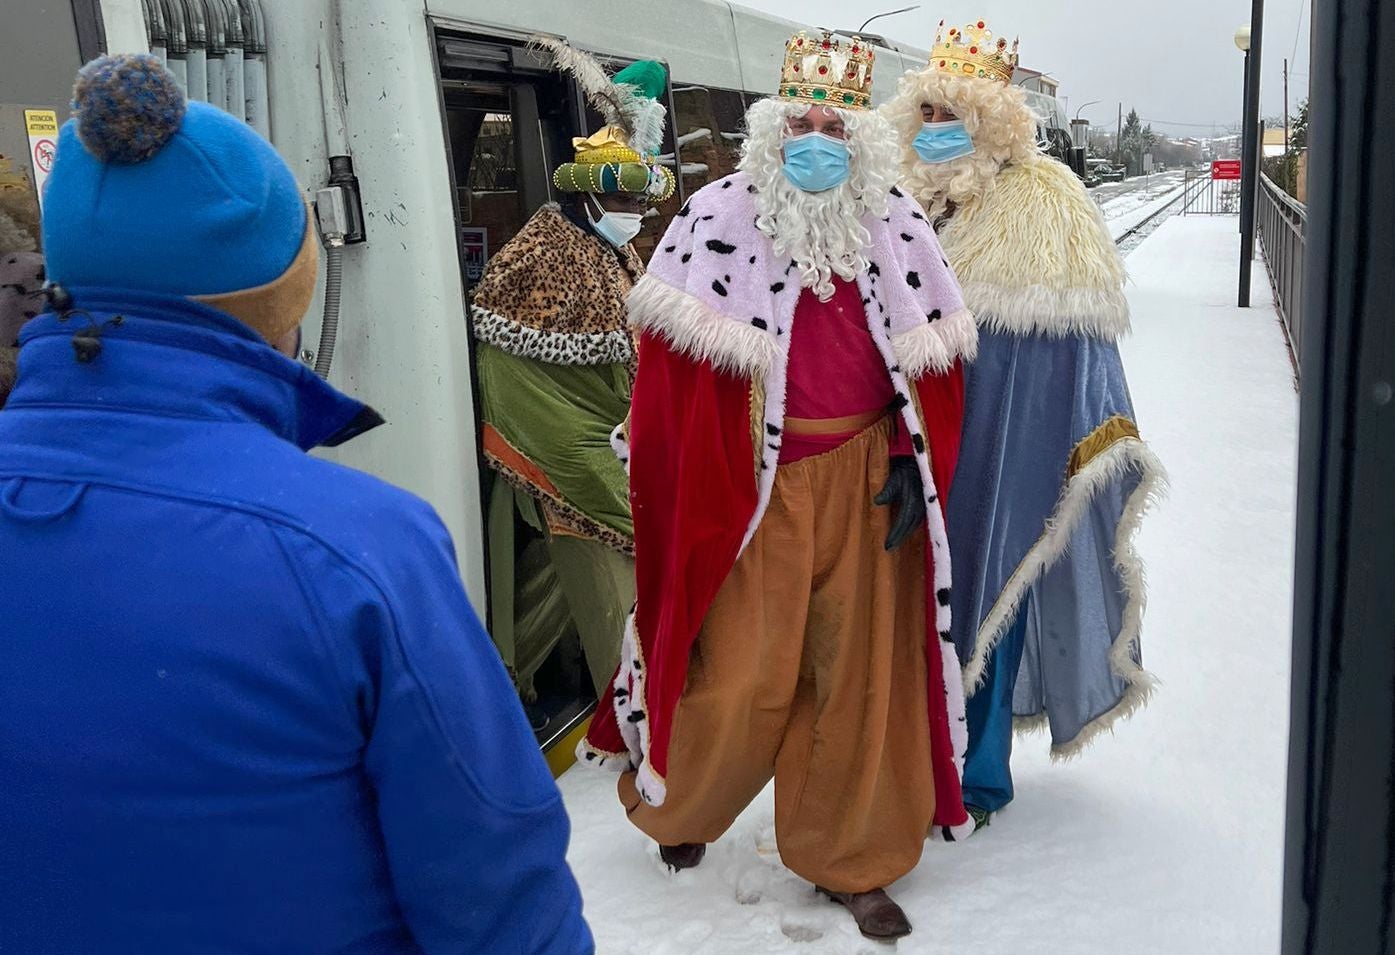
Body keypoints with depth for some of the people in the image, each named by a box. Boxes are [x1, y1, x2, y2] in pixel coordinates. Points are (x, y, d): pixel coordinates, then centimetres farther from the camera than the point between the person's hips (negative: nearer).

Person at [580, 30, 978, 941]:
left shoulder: (898, 226, 7)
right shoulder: (719, 216, -5)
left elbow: (929, 362, 10)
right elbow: (674, 366, -6)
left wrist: (912, 461, -1)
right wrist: (691, 490, -9)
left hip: (865, 484, 4)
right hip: (755, 484, -3)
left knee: (862, 671, 9)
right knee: (745, 677, 0)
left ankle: (853, 860, 28)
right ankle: (670, 798, 33)